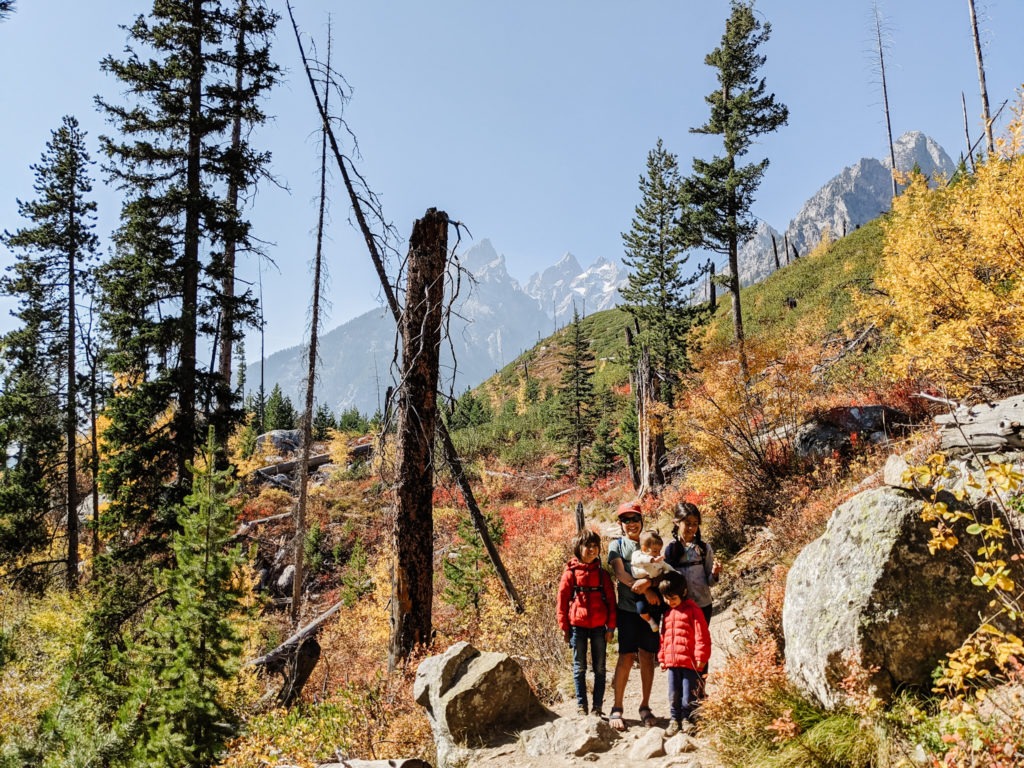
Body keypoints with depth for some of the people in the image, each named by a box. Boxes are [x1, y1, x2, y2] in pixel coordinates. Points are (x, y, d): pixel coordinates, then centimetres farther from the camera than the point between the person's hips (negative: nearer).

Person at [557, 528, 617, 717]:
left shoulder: (602, 573, 4)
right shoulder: (571, 572, -2)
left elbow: (611, 600, 5)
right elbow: (562, 599, 1)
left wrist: (611, 626, -1)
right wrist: (564, 626, -1)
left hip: (599, 627, 2)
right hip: (578, 626, -1)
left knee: (600, 668, 7)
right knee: (579, 668, 6)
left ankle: (597, 707, 15)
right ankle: (581, 706, 14)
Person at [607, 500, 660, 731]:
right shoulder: (616, 545, 6)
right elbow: (620, 573, -8)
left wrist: (647, 582, -21)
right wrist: (645, 589, -19)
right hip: (627, 607, -2)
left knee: (647, 657, 5)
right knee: (626, 657, -6)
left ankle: (645, 707, 17)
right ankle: (616, 709, 3)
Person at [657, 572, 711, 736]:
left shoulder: (692, 610, -7)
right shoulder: (667, 613, 13)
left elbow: (701, 635, -9)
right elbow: (663, 636, 19)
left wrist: (701, 657, -11)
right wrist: (662, 658, 18)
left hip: (690, 662, -6)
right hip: (672, 662, 6)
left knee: (689, 695, 2)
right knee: (673, 694, 10)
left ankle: (687, 719, 19)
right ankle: (675, 719, 23)